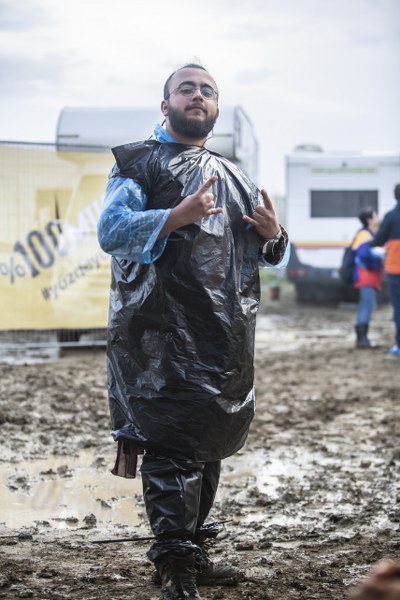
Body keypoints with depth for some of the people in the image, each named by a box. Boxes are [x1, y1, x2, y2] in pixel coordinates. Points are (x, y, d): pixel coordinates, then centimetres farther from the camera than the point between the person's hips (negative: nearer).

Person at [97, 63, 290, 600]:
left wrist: (272, 235, 2)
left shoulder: (233, 176, 22)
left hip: (226, 339, 7)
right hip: (165, 338, -7)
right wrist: (178, 216, -24)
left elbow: (271, 255, 25)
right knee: (174, 446, -11)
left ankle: (193, 553, 26)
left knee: (211, 442, 13)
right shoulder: (139, 163, 4)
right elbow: (111, 230, -12)